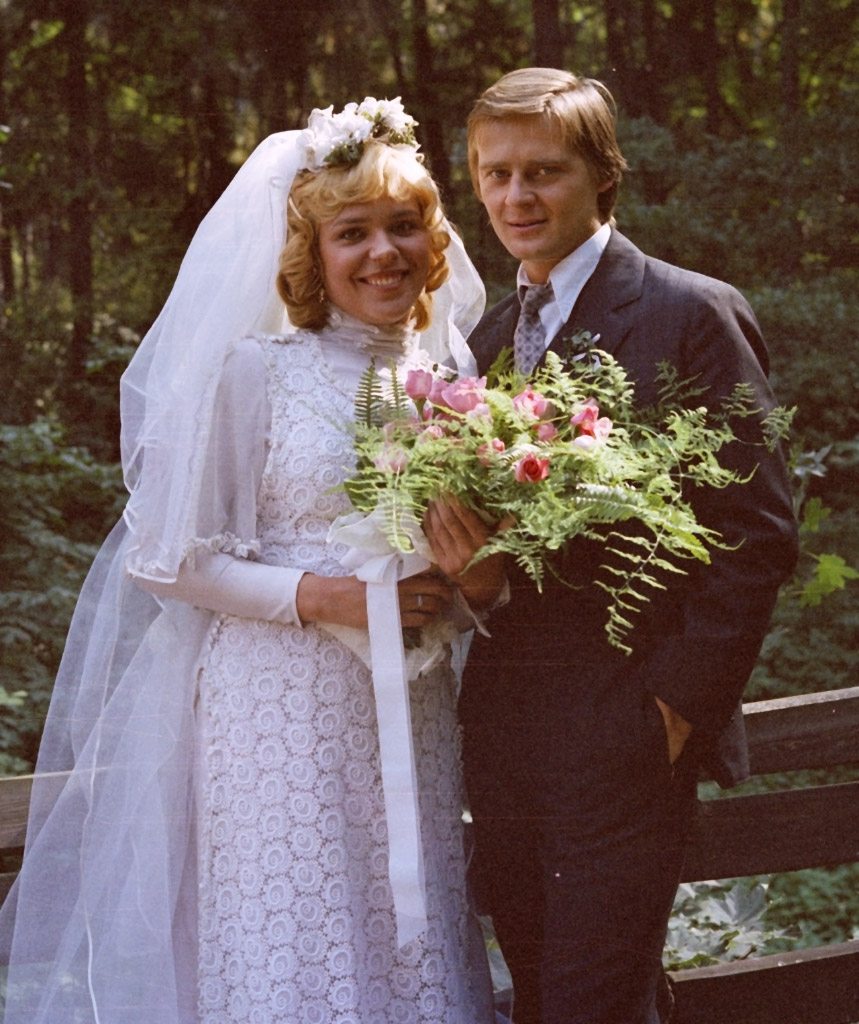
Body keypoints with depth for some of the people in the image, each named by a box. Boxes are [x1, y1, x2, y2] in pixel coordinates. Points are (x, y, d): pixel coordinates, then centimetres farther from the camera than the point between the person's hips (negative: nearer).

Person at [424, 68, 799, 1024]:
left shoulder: (692, 314, -7)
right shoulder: (485, 339, 14)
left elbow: (756, 531, -10)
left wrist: (674, 706, -14)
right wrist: (474, 570, -9)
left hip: (624, 736, -6)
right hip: (501, 727, 7)